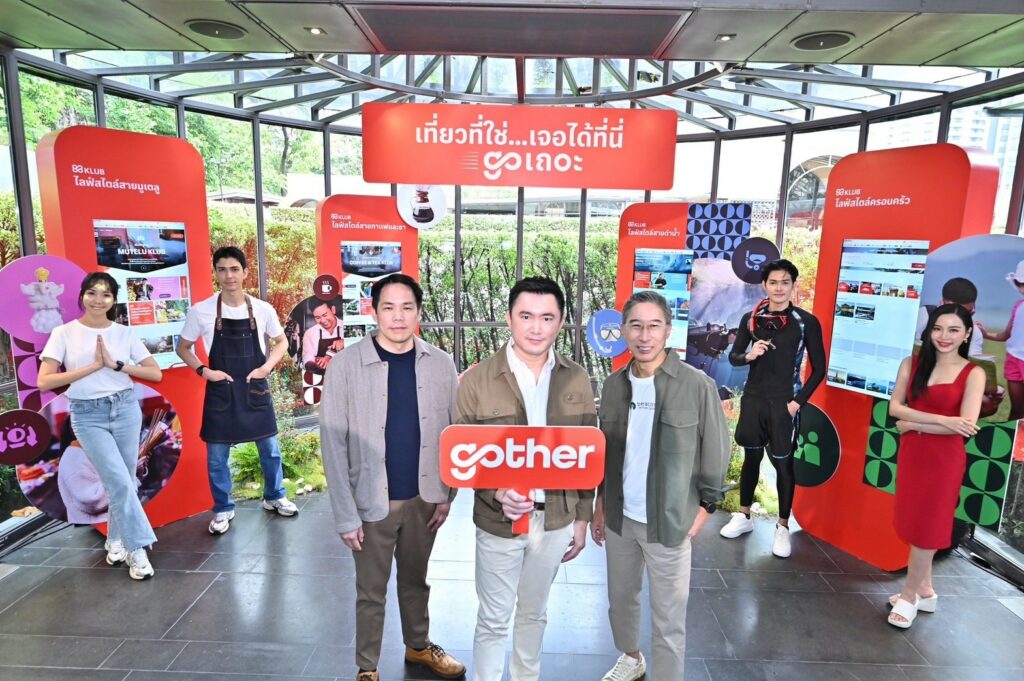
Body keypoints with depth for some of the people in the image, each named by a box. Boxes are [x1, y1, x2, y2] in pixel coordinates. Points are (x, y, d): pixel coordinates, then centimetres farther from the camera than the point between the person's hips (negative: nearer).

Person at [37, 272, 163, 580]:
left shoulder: (124, 333, 2)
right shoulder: (64, 333, -3)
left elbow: (156, 373, -1)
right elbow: (44, 381, -9)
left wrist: (115, 364, -13)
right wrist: (93, 366, -14)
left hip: (125, 409, 2)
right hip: (87, 415, -2)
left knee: (122, 482, 9)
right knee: (120, 481, -10)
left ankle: (116, 539, 29)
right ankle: (136, 548, 2)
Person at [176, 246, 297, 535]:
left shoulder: (263, 309, -6)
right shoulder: (200, 311, -8)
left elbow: (281, 342, 9)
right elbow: (183, 348, 5)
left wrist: (267, 366, -7)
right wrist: (204, 371, -10)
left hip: (255, 390, 1)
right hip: (220, 391, -1)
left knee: (270, 448, 12)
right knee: (216, 456, 9)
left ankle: (274, 497, 34)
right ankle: (223, 509, 28)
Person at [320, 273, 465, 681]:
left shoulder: (440, 364, -6)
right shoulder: (346, 366, -13)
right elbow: (333, 444, -11)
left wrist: (446, 494, 0)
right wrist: (345, 515, -11)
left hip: (423, 498, 3)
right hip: (372, 502, -2)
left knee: (415, 581, 23)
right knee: (371, 592, 16)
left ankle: (419, 646, 47)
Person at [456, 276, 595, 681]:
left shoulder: (577, 380, -4)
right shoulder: (477, 380, -13)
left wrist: (582, 518, 5)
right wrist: (496, 492, -24)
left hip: (556, 519, 3)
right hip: (499, 521, -3)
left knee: (535, 613, 23)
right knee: (493, 620, 13)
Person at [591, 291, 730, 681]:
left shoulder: (698, 386, -14)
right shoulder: (613, 385, 0)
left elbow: (716, 454, -6)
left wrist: (704, 508, -6)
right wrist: (600, 505, 11)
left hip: (669, 522, -4)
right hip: (619, 517, 5)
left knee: (668, 621, 7)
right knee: (620, 600, 23)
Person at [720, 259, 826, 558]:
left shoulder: (807, 321, -6)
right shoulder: (751, 319, 1)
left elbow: (818, 368, -2)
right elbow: (733, 357, 9)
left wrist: (798, 401, -9)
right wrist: (749, 355, -13)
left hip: (784, 403, -3)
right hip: (753, 399, 3)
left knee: (783, 464, 5)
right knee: (751, 457, 14)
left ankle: (783, 527, 19)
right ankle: (743, 516, 28)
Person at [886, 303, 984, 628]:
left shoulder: (973, 374, -7)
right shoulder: (911, 364, 2)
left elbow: (966, 426, -16)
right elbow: (894, 407, -7)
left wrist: (914, 424, -12)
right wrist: (942, 419, -17)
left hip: (945, 460, -4)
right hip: (911, 455, 4)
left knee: (928, 527, 6)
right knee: (916, 524, 13)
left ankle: (909, 594, 22)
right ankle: (924, 590, 31)